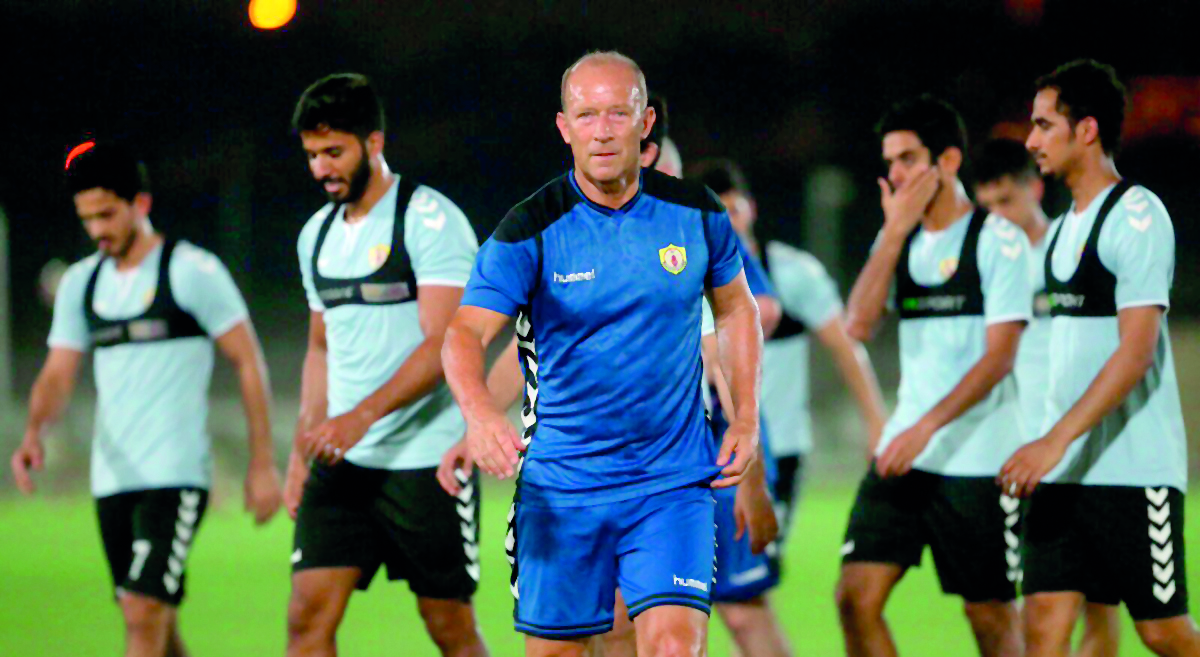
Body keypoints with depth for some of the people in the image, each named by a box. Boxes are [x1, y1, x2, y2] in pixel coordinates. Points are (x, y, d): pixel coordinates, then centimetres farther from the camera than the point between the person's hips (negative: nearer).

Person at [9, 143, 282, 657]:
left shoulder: (193, 271, -5)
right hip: (111, 478, 6)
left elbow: (248, 362, -3)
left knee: (145, 615, -16)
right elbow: (58, 374, 11)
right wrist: (34, 433, -10)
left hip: (176, 475, -6)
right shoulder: (81, 283, 13)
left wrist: (262, 464, -6)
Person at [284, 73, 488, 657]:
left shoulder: (431, 219, -9)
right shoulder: (318, 234, 14)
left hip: (427, 457, -6)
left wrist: (362, 416, -28)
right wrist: (303, 450, 15)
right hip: (342, 462, 6)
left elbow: (443, 345, -18)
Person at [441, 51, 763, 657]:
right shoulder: (529, 231, -9)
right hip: (559, 487, -1)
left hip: (673, 482, 1)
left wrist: (746, 420, 8)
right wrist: (478, 410, -39)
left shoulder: (695, 213, 0)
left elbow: (736, 309, 18)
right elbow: (465, 333, -18)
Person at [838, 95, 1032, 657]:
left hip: (978, 459, -5)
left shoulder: (997, 239, -6)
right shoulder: (898, 240, 12)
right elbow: (858, 324, -2)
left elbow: (999, 356, -13)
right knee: (856, 596, -7)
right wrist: (895, 230, -6)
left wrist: (927, 427, -21)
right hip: (903, 452, 5)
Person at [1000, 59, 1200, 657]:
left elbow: (1137, 350, -19)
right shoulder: (1064, 228, 16)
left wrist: (1056, 440, -25)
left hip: (1135, 468, -8)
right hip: (1063, 471, 8)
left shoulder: (1137, 216, -11)